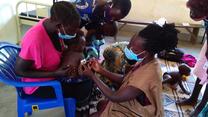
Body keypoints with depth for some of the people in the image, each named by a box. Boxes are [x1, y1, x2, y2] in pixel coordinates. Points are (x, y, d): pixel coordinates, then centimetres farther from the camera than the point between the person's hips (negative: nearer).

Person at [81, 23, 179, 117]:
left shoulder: (147, 76, -35)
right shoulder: (146, 62, -9)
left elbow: (115, 97, -27)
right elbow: (124, 80, 4)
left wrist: (92, 76, -19)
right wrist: (101, 70, -7)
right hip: (129, 105, 7)